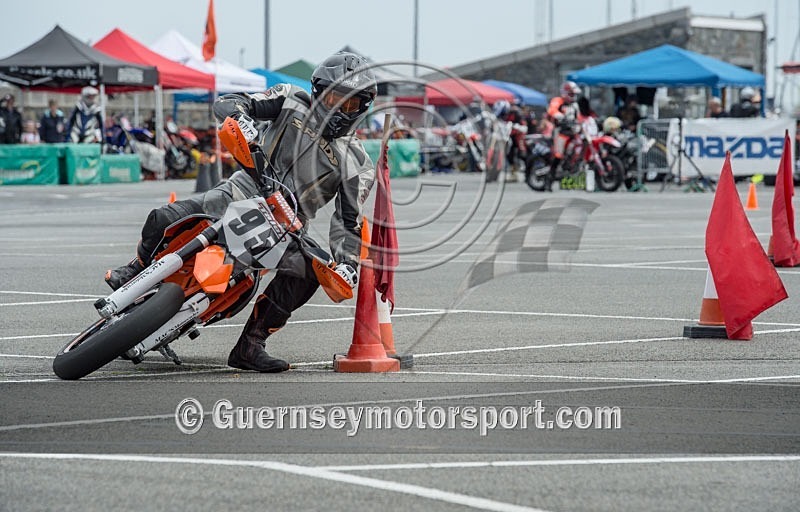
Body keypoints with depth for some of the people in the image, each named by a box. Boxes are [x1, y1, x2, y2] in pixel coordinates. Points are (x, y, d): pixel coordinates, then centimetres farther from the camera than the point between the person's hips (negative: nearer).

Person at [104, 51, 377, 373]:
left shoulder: (357, 164, 0)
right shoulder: (293, 101, 0)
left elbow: (348, 221, -1)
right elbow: (226, 104, -6)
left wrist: (347, 264, -18)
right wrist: (243, 120, -30)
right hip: (244, 192, 0)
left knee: (309, 270, -31)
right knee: (163, 219, -18)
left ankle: (251, 345, -21)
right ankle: (138, 269, 18)